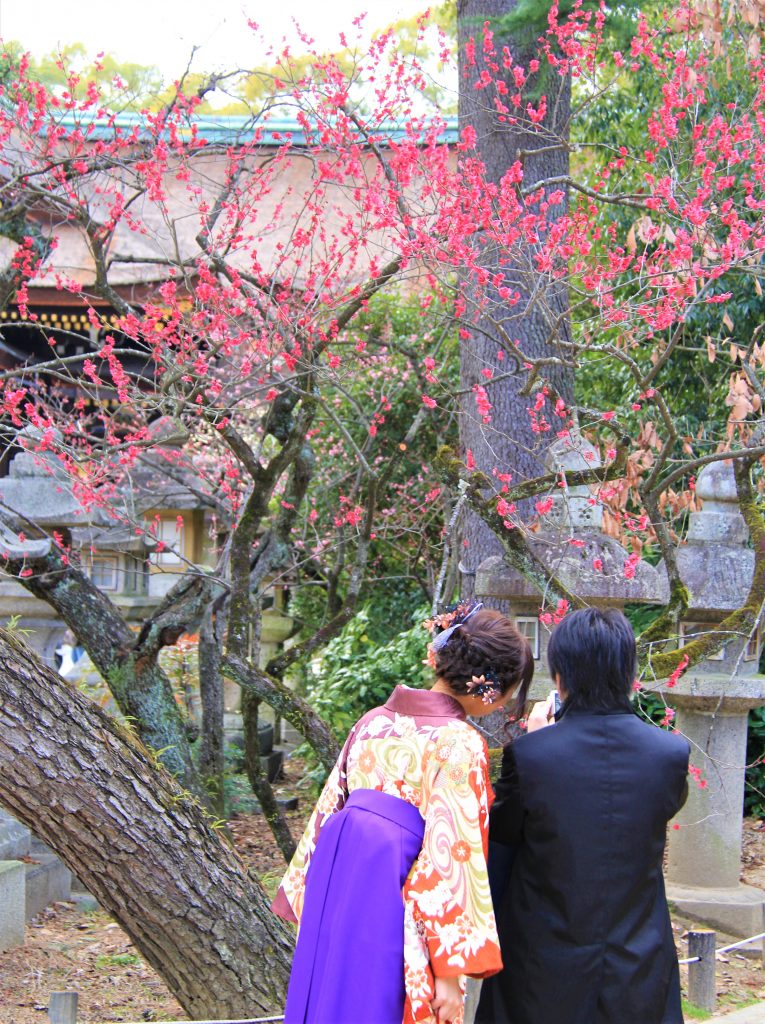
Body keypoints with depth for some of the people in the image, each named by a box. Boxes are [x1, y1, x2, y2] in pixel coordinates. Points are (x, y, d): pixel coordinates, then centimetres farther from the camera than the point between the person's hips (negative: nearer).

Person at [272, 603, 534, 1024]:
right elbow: (451, 859, -16)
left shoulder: (373, 722, 7)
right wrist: (450, 970, -13)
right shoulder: (461, 745, -13)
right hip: (392, 921, -6)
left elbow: (329, 809, 12)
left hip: (333, 902, 6)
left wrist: (303, 896, 21)